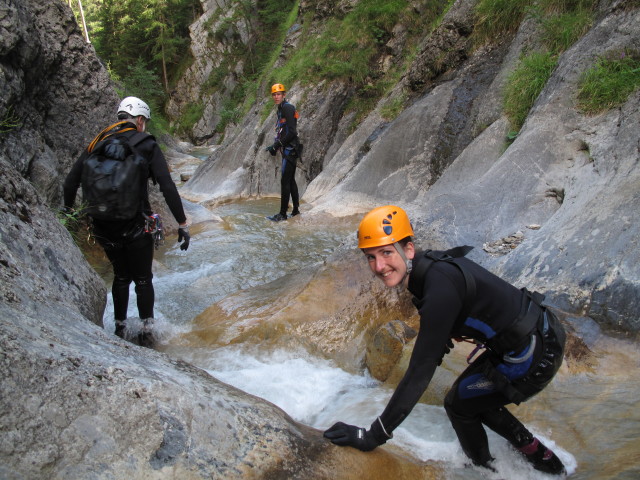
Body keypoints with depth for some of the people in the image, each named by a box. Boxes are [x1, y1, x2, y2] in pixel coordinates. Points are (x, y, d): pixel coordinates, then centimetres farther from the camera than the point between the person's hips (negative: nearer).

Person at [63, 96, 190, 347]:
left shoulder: (98, 142, 6)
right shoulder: (146, 145, -5)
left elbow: (71, 181, 9)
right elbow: (168, 188, -12)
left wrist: (68, 211, 24)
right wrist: (183, 224, -9)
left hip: (103, 227, 4)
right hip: (136, 227, -4)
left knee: (121, 276, 22)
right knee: (143, 279, 14)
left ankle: (119, 328, 30)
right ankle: (146, 331, 15)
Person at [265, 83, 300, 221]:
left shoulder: (287, 108, -12)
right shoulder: (280, 109, 19)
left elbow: (292, 132, -20)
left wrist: (277, 144, -17)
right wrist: (275, 145, 10)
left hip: (290, 148, -10)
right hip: (288, 149, 10)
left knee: (285, 181, -10)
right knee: (291, 180, 13)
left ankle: (283, 214, -7)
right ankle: (296, 210, 21)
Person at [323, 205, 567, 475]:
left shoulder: (440, 289, -30)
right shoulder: (430, 266, -3)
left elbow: (420, 371, -31)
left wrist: (374, 436, -26)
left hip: (533, 356, -8)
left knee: (459, 405, 9)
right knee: (476, 400, 23)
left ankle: (484, 468, 34)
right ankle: (541, 458, 39)